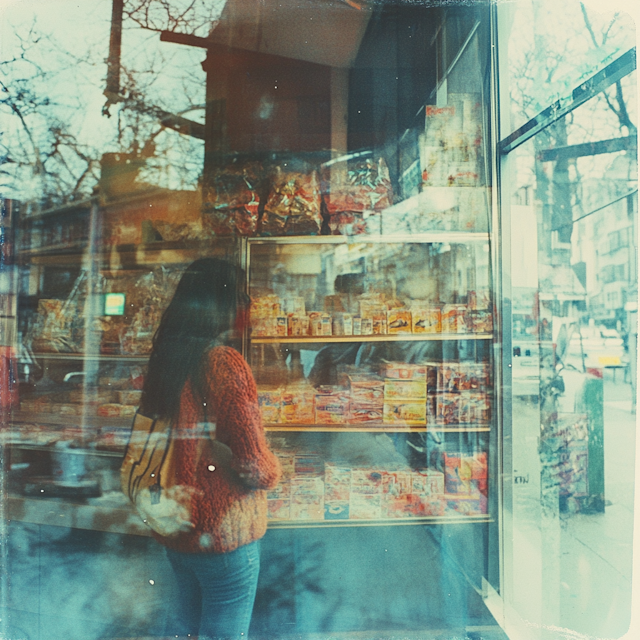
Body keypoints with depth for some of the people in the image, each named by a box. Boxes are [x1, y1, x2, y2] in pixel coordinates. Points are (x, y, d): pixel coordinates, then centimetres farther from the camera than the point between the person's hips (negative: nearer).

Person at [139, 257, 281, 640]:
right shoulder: (225, 363, -22)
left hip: (176, 532, 7)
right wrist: (273, 469, -2)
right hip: (225, 534, -7)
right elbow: (256, 467, -22)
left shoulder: (163, 360, -1)